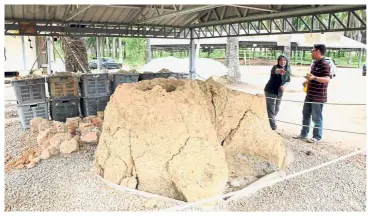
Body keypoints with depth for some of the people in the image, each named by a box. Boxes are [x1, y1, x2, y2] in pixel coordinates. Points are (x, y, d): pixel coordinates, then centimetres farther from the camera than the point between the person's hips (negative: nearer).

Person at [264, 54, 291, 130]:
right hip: (270, 91, -6)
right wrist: (279, 71, -67)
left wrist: (284, 85, -14)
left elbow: (288, 80, 9)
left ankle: (271, 122, 38)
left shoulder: (288, 70, 0)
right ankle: (273, 126, 4)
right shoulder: (275, 67, -19)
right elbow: (274, 71, -43)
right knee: (271, 110, -5)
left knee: (276, 109, 18)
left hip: (279, 92, 7)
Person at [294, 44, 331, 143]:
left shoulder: (325, 64, -16)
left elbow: (327, 79, -29)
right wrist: (307, 81, 9)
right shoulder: (314, 64, 13)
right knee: (306, 115, 16)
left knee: (317, 117, 1)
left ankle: (317, 137, 13)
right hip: (309, 95, 10)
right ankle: (303, 134, 27)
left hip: (318, 97, -9)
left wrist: (314, 78, -42)